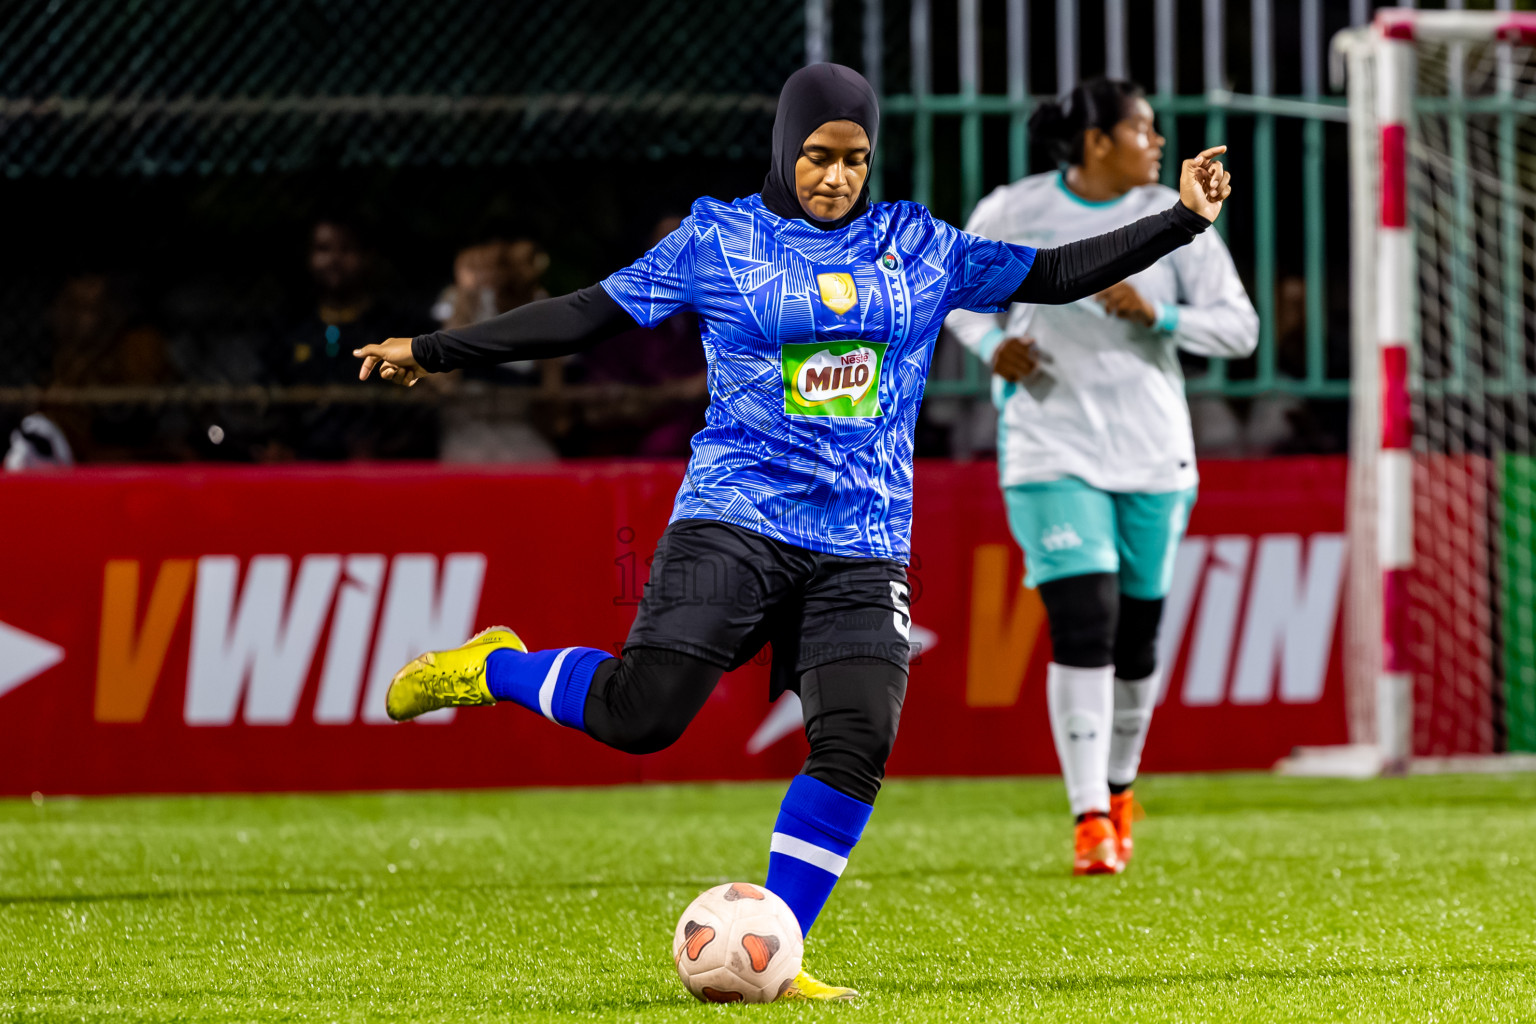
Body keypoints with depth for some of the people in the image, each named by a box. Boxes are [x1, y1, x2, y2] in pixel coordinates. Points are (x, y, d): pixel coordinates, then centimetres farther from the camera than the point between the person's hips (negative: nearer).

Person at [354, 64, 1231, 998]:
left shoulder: (920, 249, 12)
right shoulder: (719, 241, 3)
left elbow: (1053, 275, 15)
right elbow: (588, 315, 7)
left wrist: (1182, 220, 8)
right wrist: (436, 352, 5)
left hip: (862, 547, 3)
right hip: (735, 523, -3)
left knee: (858, 740, -14)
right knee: (640, 713, -19)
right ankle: (496, 670, 12)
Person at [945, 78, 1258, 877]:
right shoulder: (1013, 212, -5)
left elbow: (1240, 328, -2)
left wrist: (1158, 315, -19)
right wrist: (992, 345, -7)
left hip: (1152, 454, 3)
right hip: (1051, 452, -3)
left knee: (1136, 638, 8)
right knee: (1083, 626, -16)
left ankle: (1118, 787, 33)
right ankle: (1090, 819, -14)